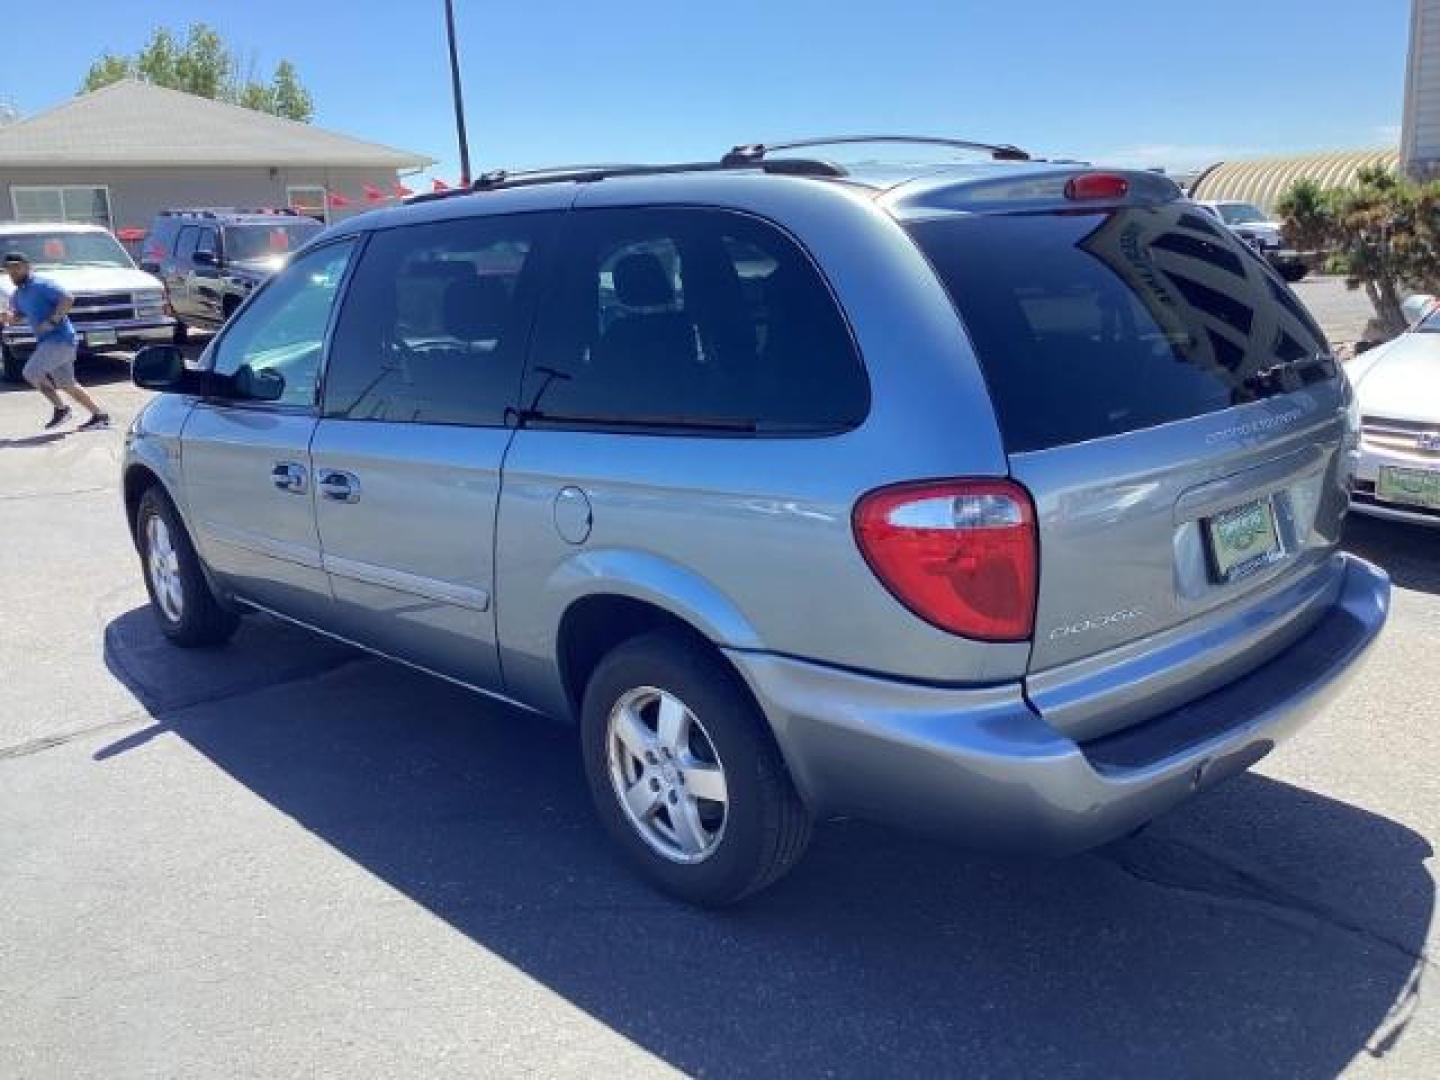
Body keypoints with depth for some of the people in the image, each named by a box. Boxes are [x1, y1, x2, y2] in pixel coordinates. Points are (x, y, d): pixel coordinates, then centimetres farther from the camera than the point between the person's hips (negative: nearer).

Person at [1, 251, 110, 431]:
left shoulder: (41, 285, -10)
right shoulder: (17, 295, 17)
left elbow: (68, 299, -20)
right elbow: (18, 315, 28)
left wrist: (52, 321, -22)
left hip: (60, 338, -10)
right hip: (47, 341, 10)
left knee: (31, 372, -16)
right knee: (66, 384, 11)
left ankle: (60, 408, -2)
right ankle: (100, 415, 16)